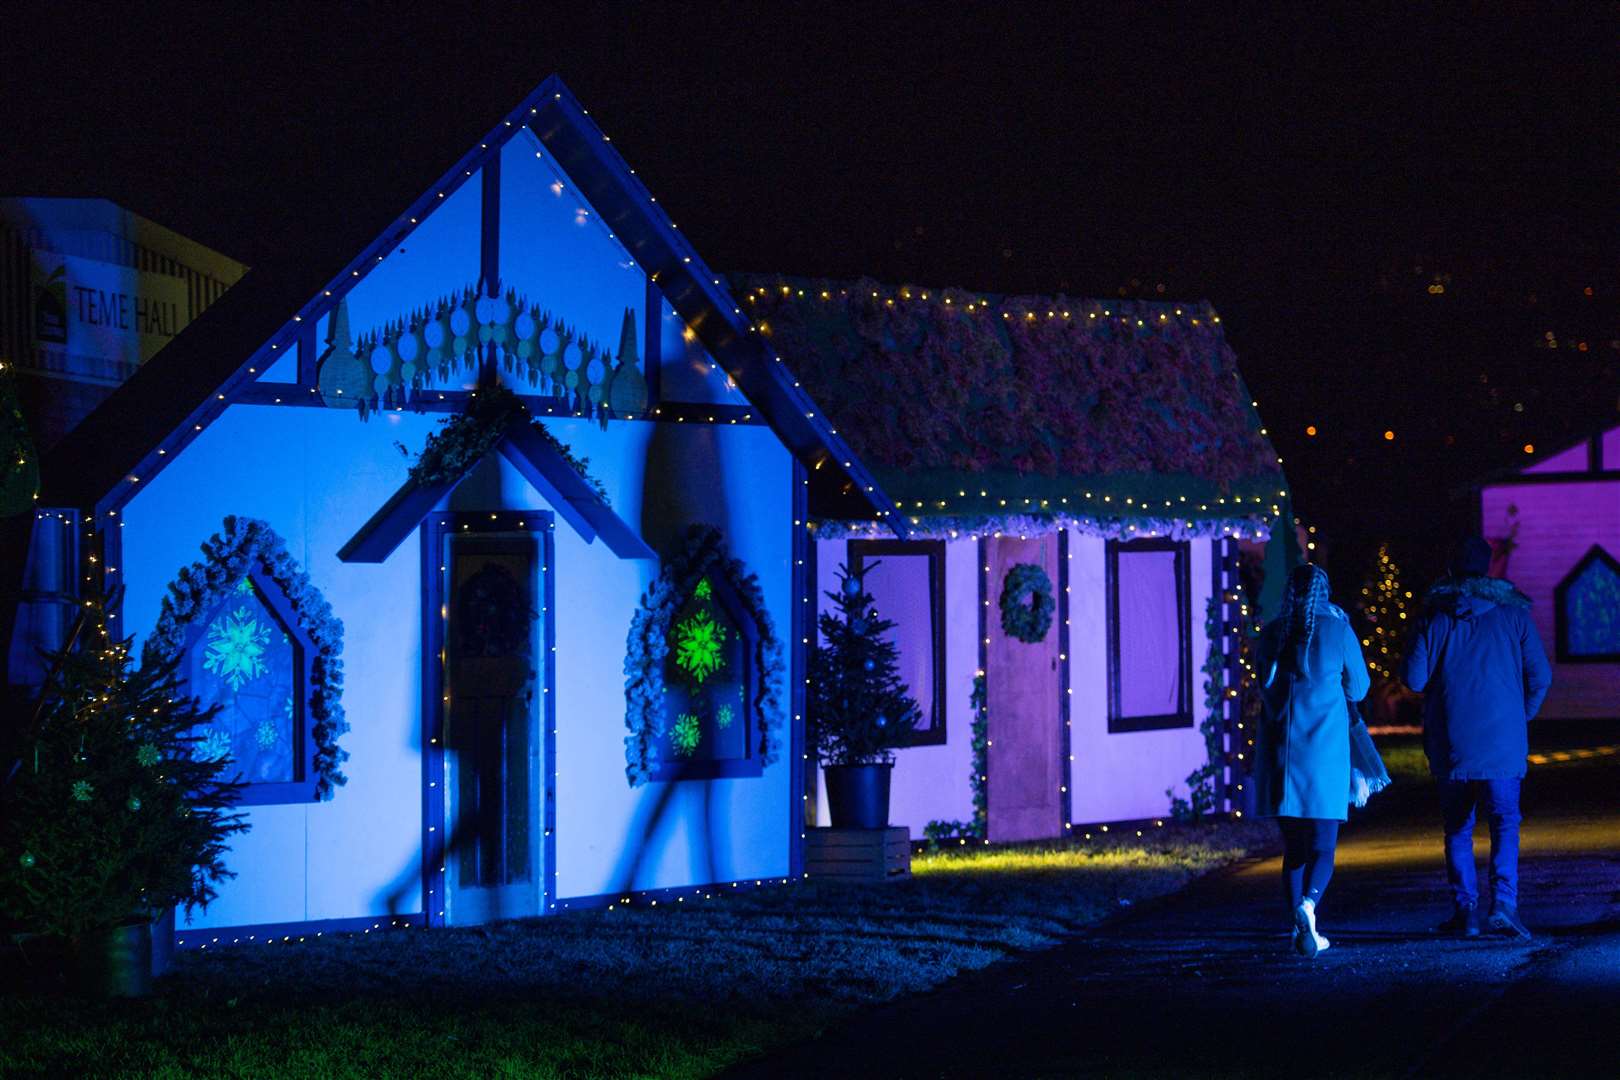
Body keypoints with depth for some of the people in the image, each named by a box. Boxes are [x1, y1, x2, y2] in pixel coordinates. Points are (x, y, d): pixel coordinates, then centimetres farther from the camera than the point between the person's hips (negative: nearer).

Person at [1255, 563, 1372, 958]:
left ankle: (1302, 931, 11)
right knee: (1322, 846, -1)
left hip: (1279, 749, 3)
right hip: (1324, 750, -3)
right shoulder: (1337, 631, -3)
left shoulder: (1271, 634, 4)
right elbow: (1358, 689, 7)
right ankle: (1307, 904, -28)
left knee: (1294, 846, 12)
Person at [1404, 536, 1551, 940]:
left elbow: (1415, 678, -5)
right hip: (1502, 741, -1)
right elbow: (1540, 676, -1)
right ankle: (1503, 904, -14)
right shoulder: (1513, 614, -1)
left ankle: (1464, 909, 6)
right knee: (1505, 823, 2)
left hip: (1451, 743, 1)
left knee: (1458, 827, 10)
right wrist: (1522, 716, 14)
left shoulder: (1435, 618, -2)